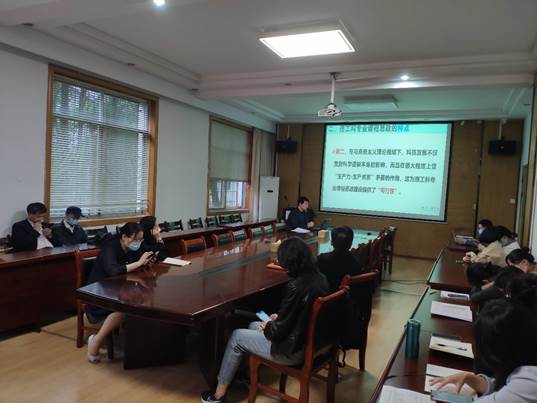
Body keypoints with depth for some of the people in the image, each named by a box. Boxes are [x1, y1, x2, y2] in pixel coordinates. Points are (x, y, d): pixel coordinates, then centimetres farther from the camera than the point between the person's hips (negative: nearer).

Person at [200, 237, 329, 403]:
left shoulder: (295, 286, -29)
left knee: (237, 337, 9)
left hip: (294, 350, -8)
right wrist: (279, 318, 10)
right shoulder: (320, 278, -4)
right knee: (253, 326, 23)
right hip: (313, 341, 8)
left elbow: (278, 331, -21)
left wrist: (266, 326, -1)